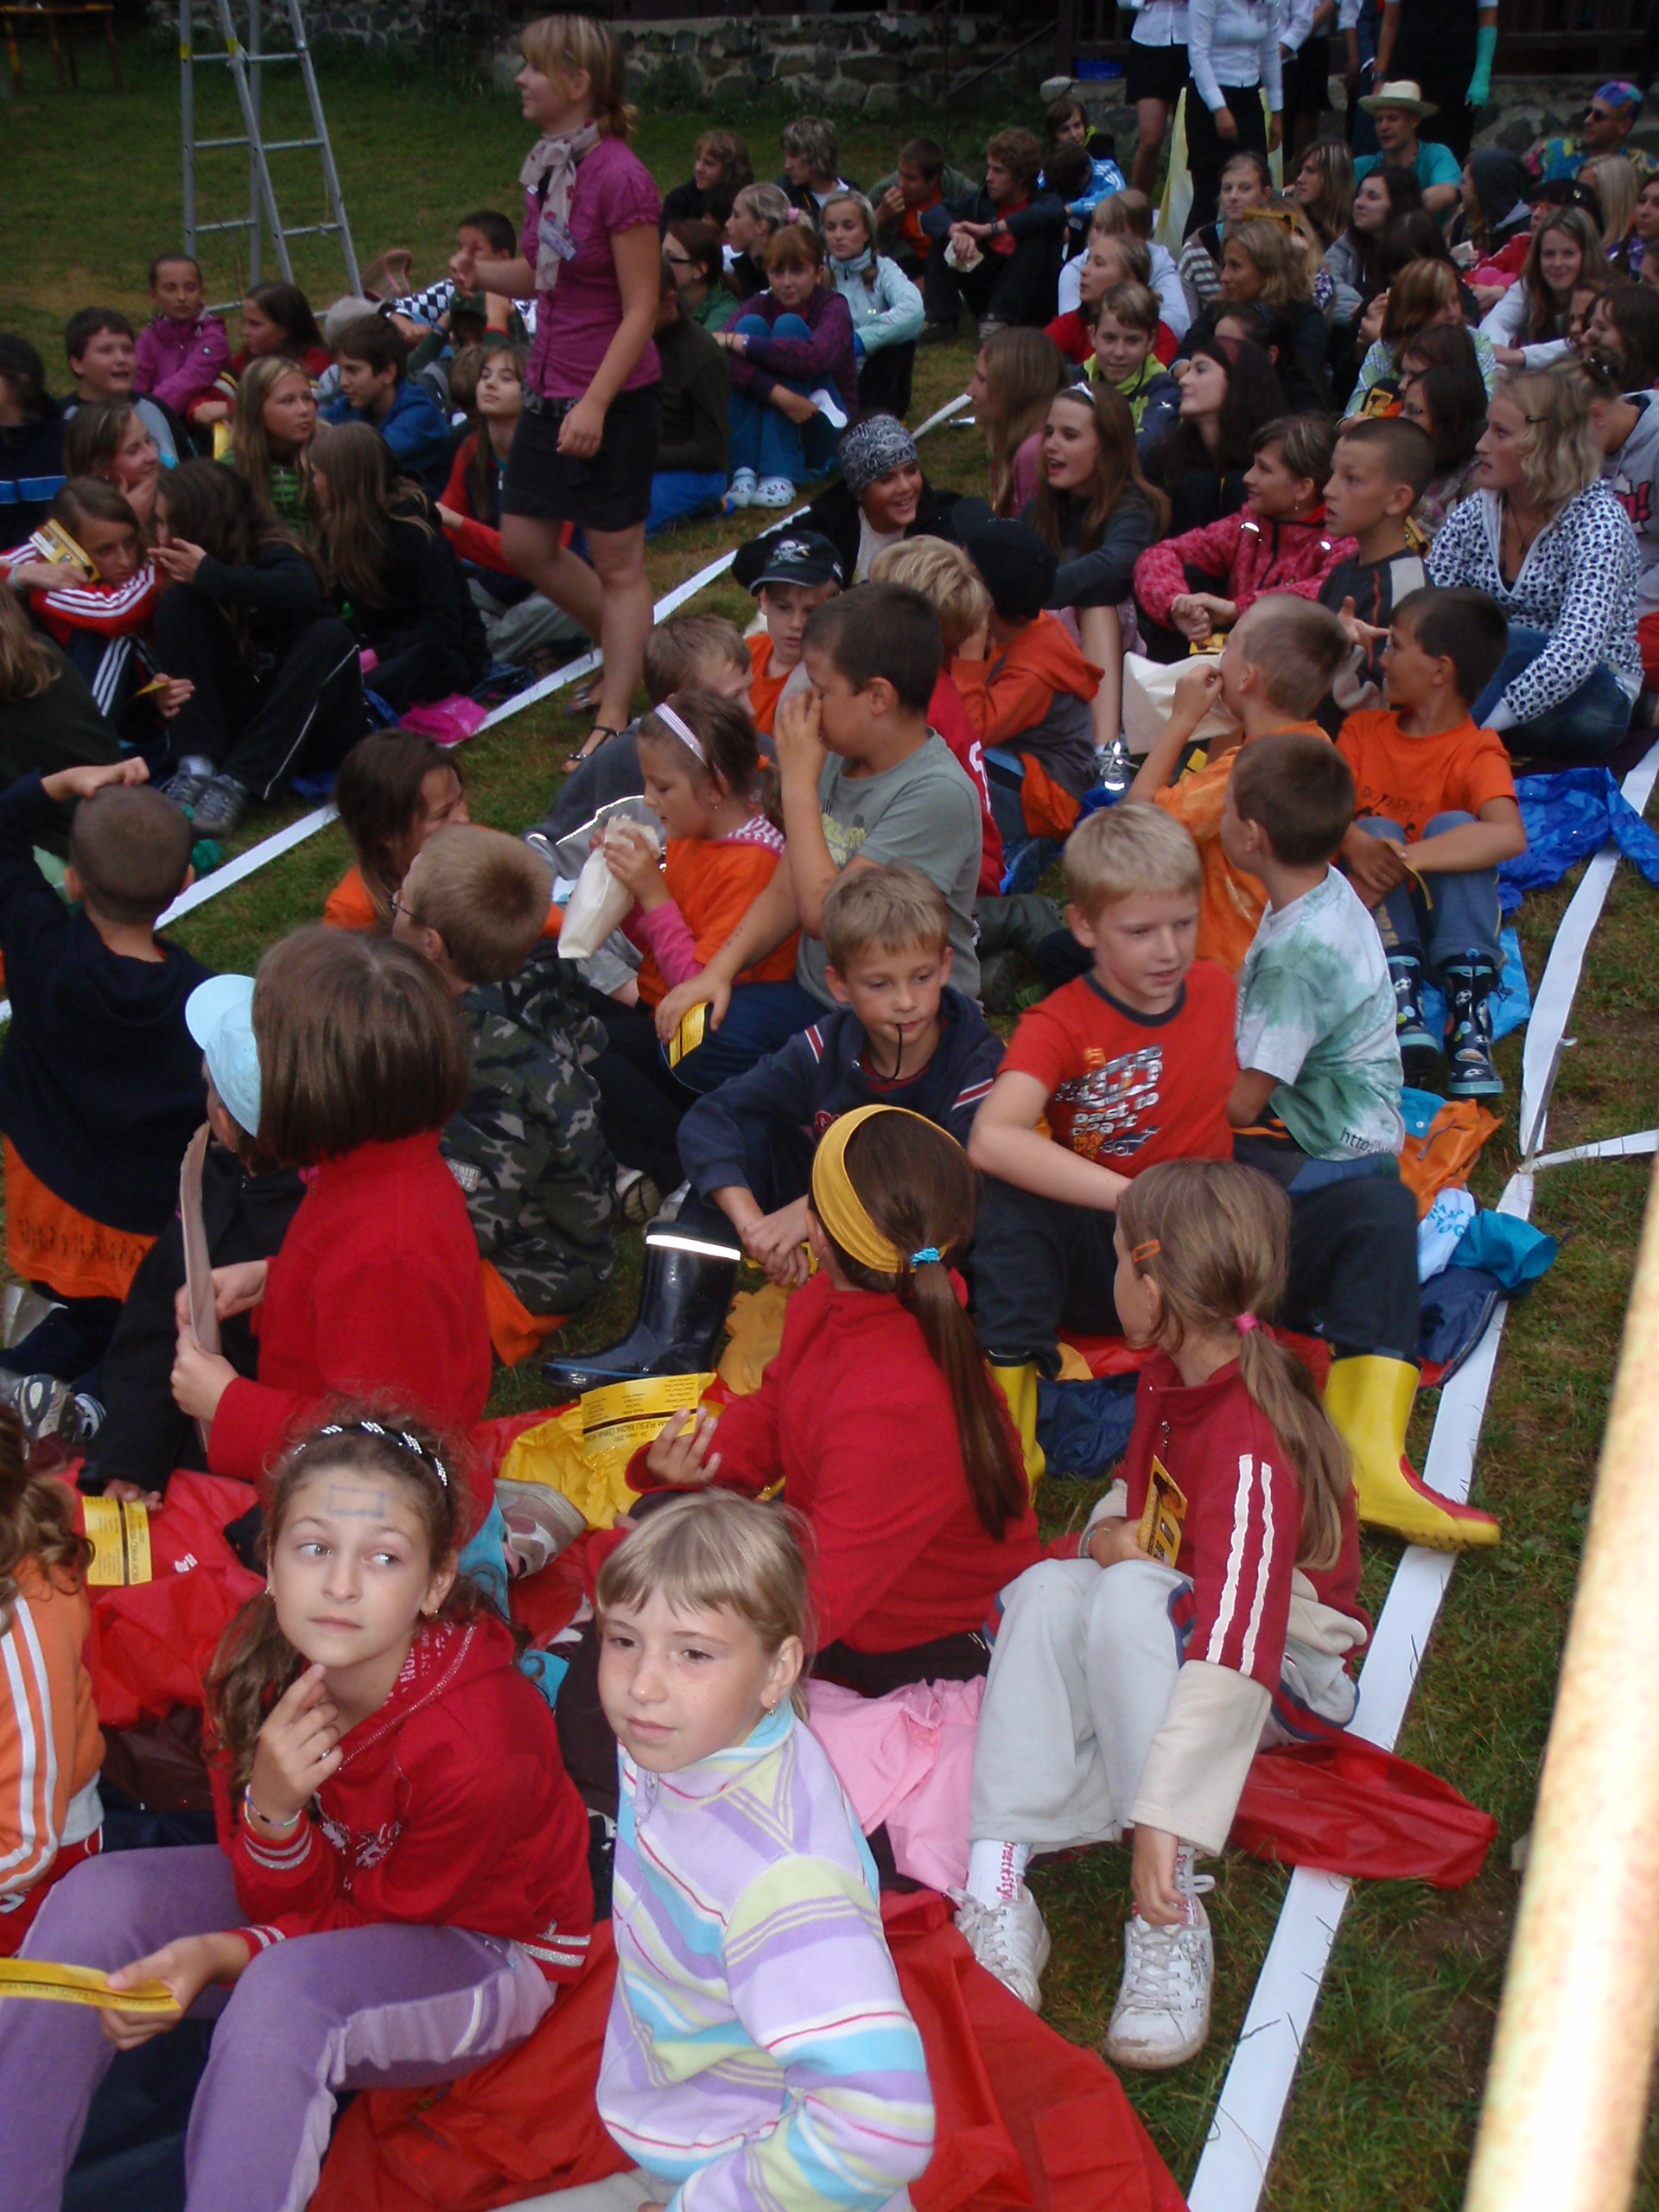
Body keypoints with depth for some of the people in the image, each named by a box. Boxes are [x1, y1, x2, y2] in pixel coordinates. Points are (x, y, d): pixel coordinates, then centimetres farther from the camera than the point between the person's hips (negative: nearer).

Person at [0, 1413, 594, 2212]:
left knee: (287, 1989, -35)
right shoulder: (255, 1663, -19)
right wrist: (271, 1809, -35)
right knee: (98, 1899, -15)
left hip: (482, 1944, -5)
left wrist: (222, 1955, -31)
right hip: (328, 1895, 6)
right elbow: (281, 1898, -13)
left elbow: (391, 1920, -17)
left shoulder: (474, 1744, -34)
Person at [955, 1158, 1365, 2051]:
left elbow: (1236, 1649, -39)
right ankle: (997, 1880, -30)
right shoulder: (1172, 1373, -4)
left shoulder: (1252, 1454, -30)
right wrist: (1109, 1531, -11)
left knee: (1131, 1598, -36)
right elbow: (1137, 1490, 14)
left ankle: (1172, 1917, -31)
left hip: (1288, 1678, -7)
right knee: (1050, 1587, -23)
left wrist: (1164, 1817, -44)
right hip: (1167, 1630, 7)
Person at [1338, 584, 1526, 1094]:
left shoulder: (1477, 753, -10)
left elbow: (1509, 836, -30)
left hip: (1447, 923, -3)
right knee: (1375, 829, -22)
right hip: (1378, 922, 3)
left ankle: (1470, 1013, -33)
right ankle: (1402, 1006, -40)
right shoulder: (1363, 730, 6)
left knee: (1452, 825, -26)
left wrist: (1399, 860, -36)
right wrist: (1355, 843, -32)